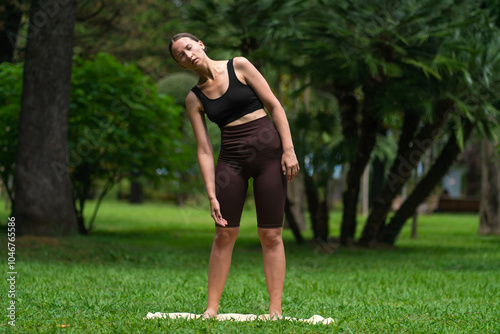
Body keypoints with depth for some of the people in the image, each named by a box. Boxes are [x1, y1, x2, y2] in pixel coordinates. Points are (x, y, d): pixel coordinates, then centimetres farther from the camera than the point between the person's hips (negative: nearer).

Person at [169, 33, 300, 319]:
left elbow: (274, 105, -1)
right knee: (224, 234, 0)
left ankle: (276, 310, 2)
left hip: (268, 150, -2)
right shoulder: (195, 99, 6)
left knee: (271, 235, -1)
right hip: (231, 159, 2)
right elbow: (204, 150, 3)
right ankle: (212, 308, 7)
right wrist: (212, 195, -5)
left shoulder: (239, 66, 0)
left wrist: (289, 149, -9)